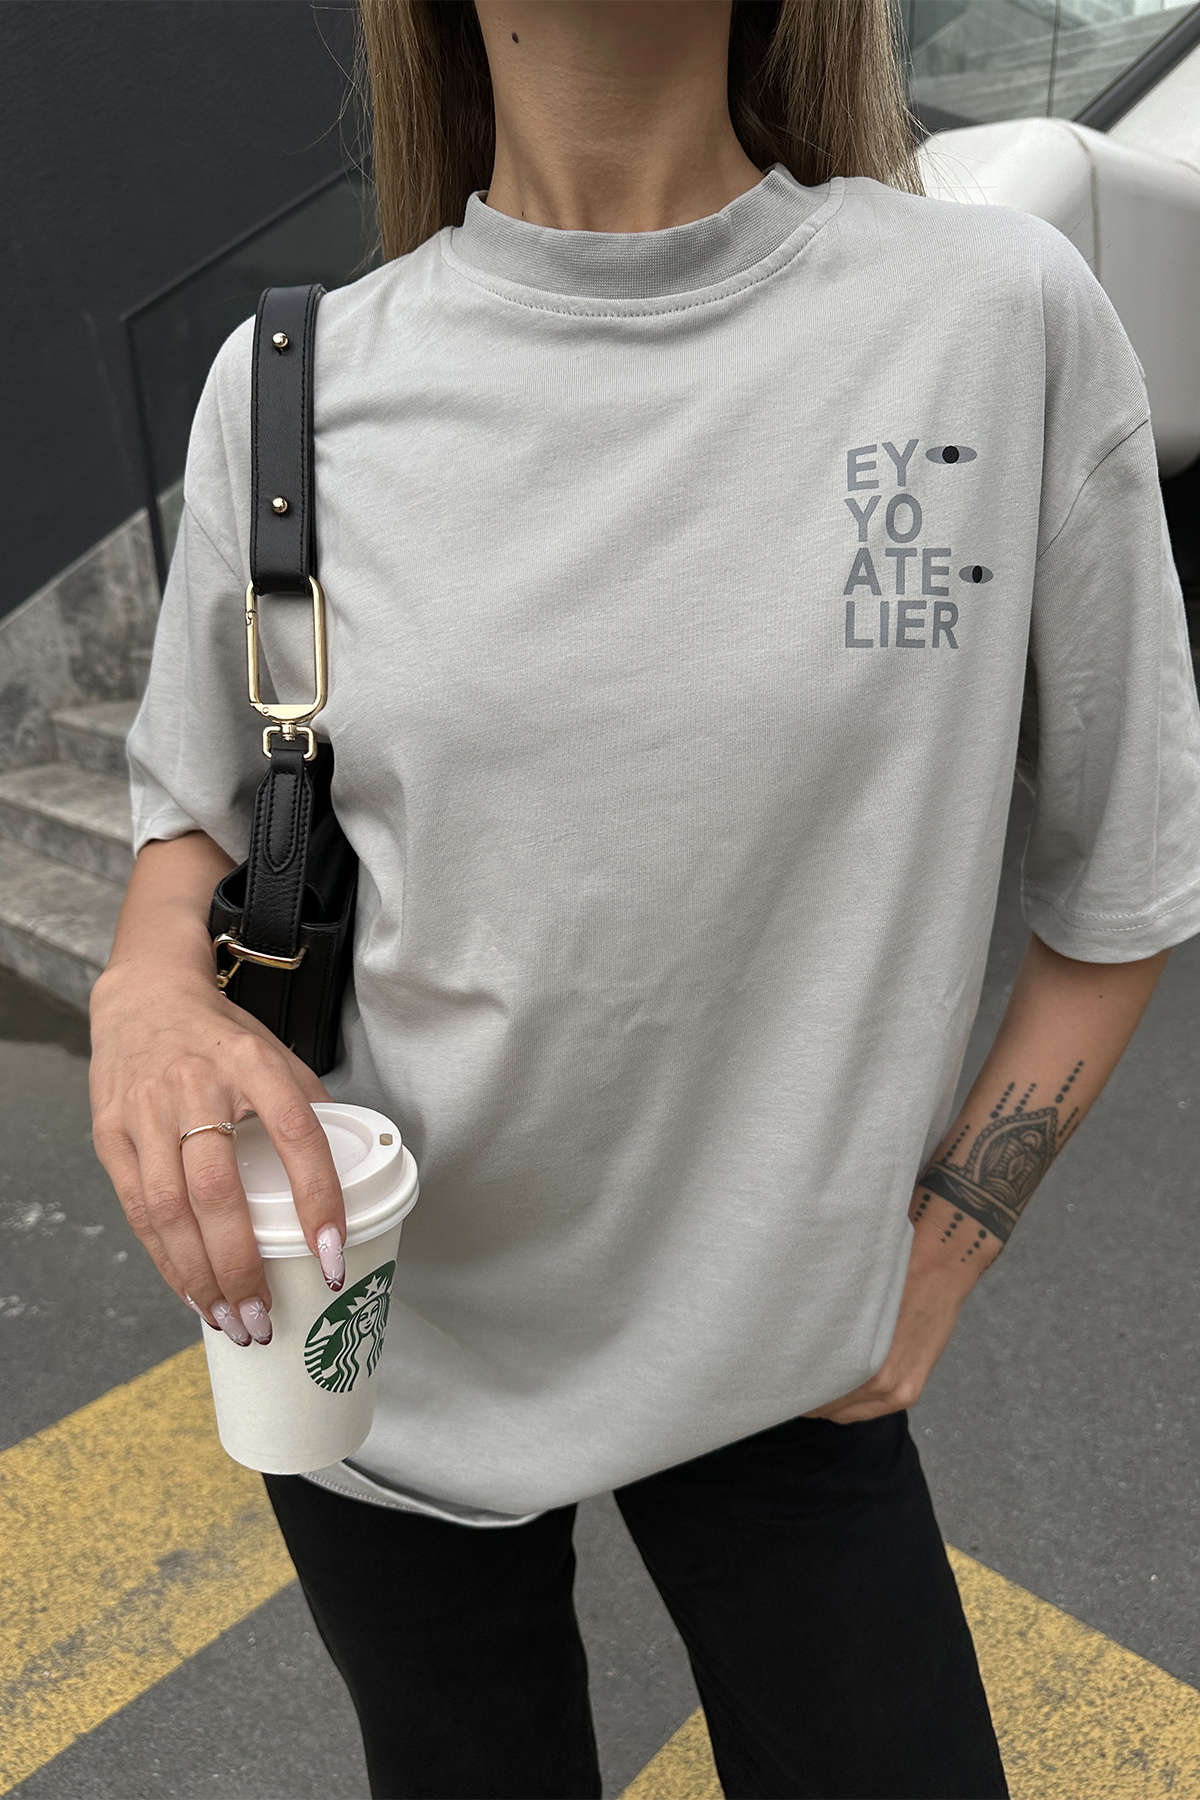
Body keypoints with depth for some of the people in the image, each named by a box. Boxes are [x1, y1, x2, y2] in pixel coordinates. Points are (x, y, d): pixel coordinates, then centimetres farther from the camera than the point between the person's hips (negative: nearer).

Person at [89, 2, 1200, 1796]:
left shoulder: (1006, 317, -12)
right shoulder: (290, 387, -8)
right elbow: (195, 807, 5)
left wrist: (942, 1249, -4)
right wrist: (148, 991, -17)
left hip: (788, 1357, 0)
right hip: (374, 1346, 2)